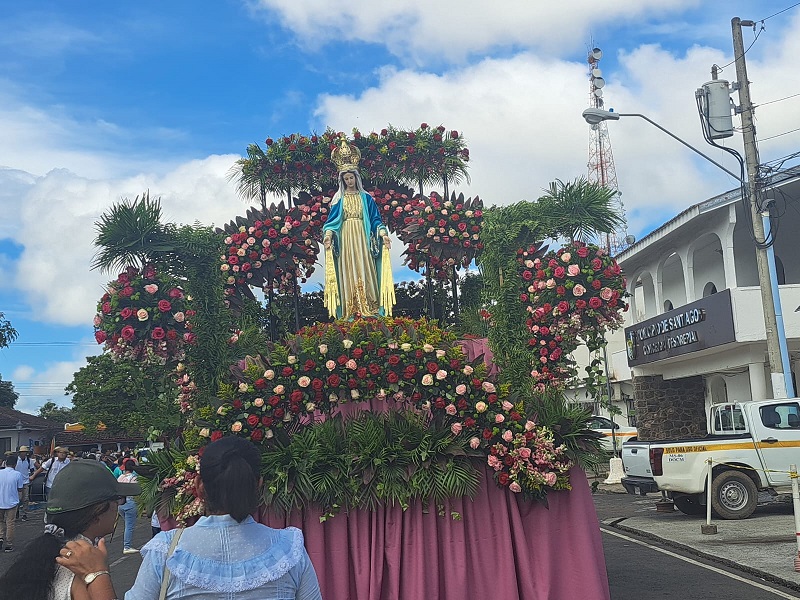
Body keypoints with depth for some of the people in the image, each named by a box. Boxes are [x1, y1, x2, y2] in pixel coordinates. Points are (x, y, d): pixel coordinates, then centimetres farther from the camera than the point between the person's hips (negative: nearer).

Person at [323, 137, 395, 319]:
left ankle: (369, 309, -3)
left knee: (364, 270, -4)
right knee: (348, 272, -3)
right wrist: (328, 234, -15)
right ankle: (349, 312, -4)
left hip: (362, 238, 0)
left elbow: (375, 219, 6)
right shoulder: (339, 199, 9)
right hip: (345, 238, 0)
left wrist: (383, 234, -9)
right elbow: (332, 220, 4)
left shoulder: (366, 198, 9)